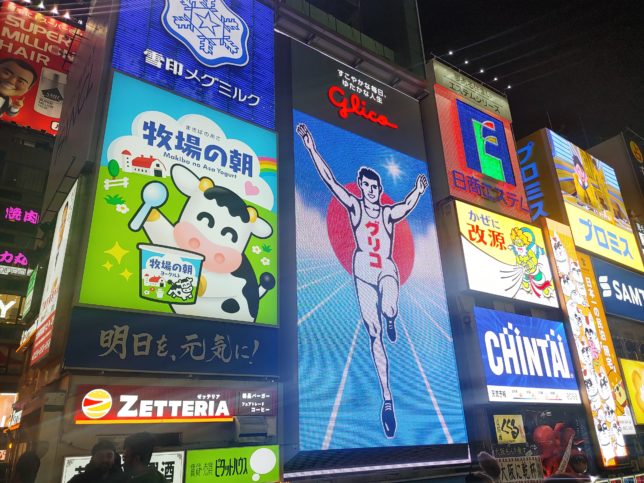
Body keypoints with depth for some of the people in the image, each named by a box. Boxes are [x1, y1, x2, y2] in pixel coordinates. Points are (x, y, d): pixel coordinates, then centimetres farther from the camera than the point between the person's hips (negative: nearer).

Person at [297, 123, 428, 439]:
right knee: (374, 335, -2)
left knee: (389, 310, -34)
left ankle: (391, 320, 8)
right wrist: (311, 149, -6)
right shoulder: (354, 207, 4)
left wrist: (418, 191, -17)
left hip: (387, 269, 0)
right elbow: (330, 180, -2)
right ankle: (387, 398, 6)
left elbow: (408, 206, -4)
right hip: (363, 270, 0)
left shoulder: (390, 212, 10)